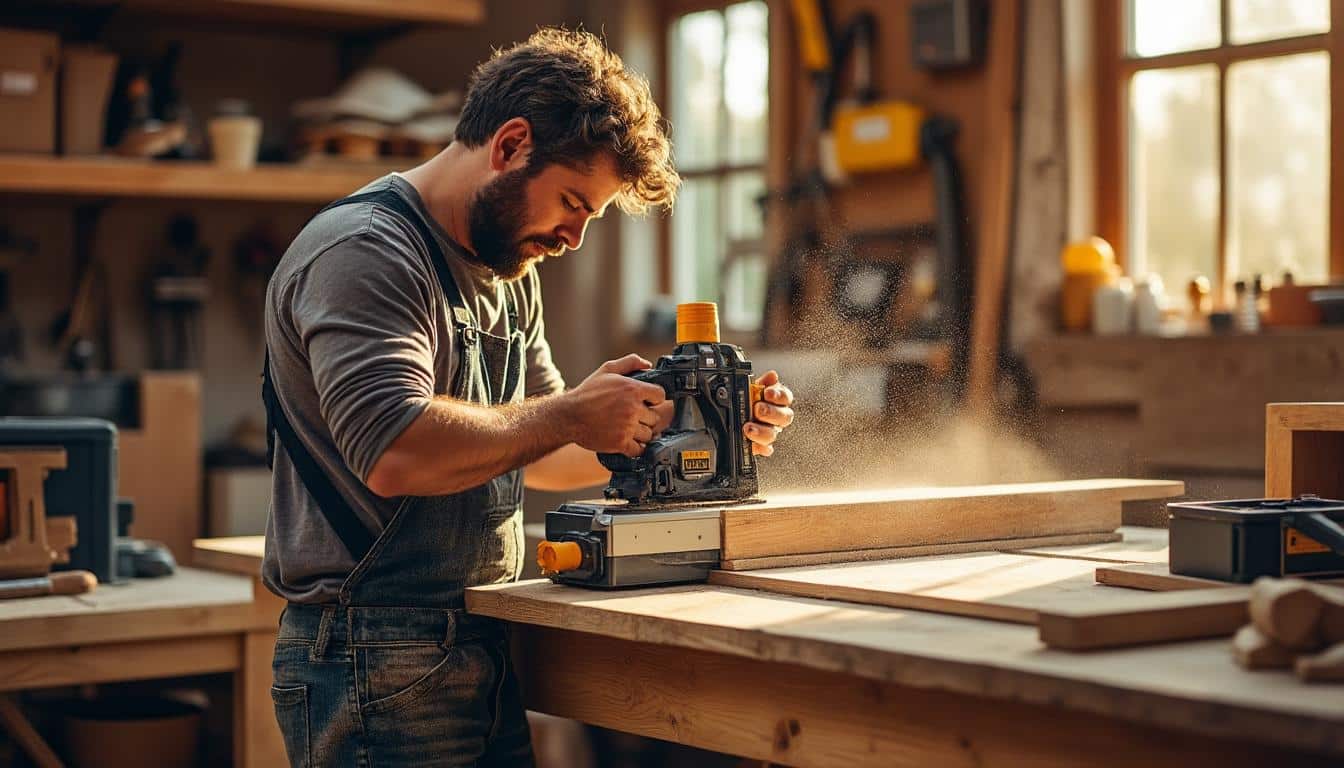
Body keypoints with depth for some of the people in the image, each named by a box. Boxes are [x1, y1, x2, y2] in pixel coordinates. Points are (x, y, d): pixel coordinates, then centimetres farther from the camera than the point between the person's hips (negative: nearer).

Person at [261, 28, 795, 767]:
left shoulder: (508, 275, 17)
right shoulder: (362, 251, -14)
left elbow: (534, 450, 24)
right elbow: (396, 453, -28)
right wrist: (572, 414, -17)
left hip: (488, 649, 9)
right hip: (379, 664, -9)